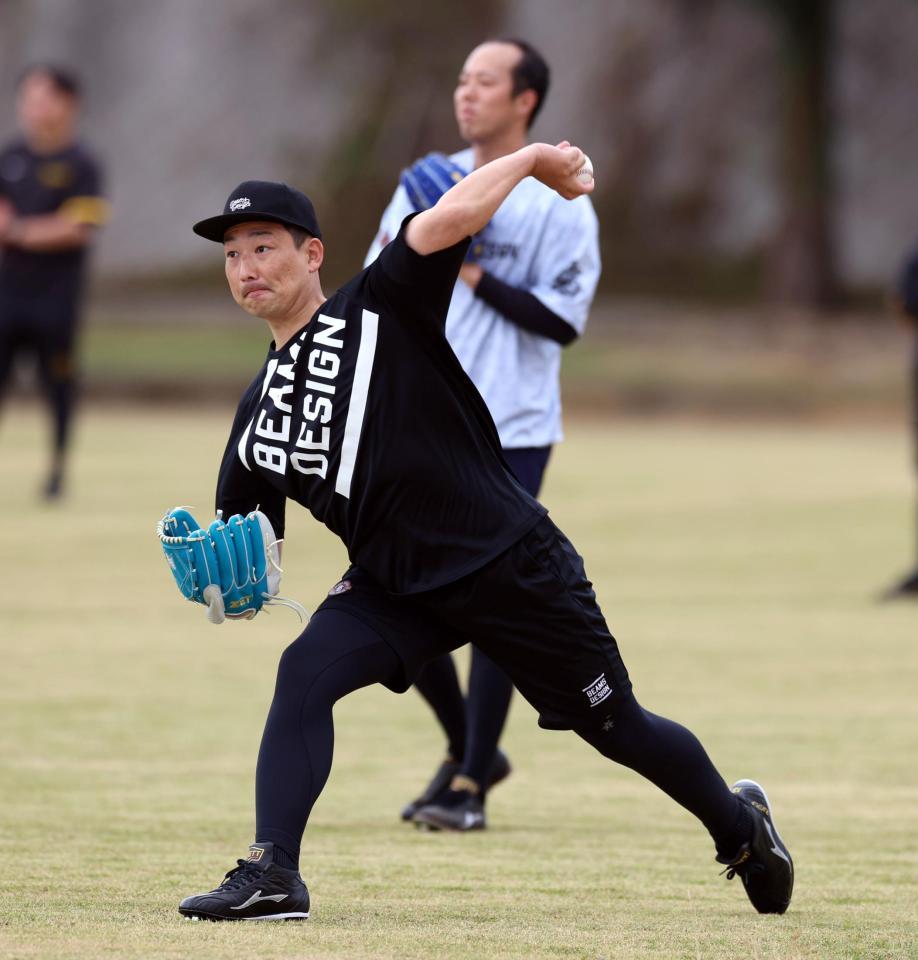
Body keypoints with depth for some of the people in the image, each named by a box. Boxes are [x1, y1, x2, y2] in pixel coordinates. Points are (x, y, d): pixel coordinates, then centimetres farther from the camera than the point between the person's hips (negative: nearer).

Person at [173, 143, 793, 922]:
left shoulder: (384, 309, -10)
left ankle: (739, 824, 35)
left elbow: (451, 217, -24)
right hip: (396, 588, 5)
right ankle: (272, 877, -24)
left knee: (617, 728, 8)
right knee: (306, 672, -22)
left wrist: (533, 157, -12)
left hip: (512, 564, -5)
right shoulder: (260, 411, 6)